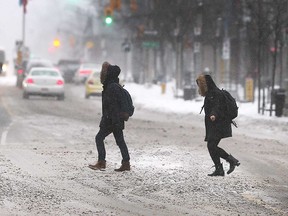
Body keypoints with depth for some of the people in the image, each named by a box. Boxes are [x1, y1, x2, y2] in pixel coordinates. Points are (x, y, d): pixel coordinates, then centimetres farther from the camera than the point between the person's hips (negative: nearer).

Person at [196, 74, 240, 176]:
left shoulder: (215, 93, -13)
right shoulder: (209, 93, 18)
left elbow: (217, 106, -28)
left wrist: (214, 115, -46)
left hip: (218, 125, -10)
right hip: (213, 126, 10)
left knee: (212, 146, -16)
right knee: (211, 146, 6)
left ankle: (232, 160, -10)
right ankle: (219, 170, 7)